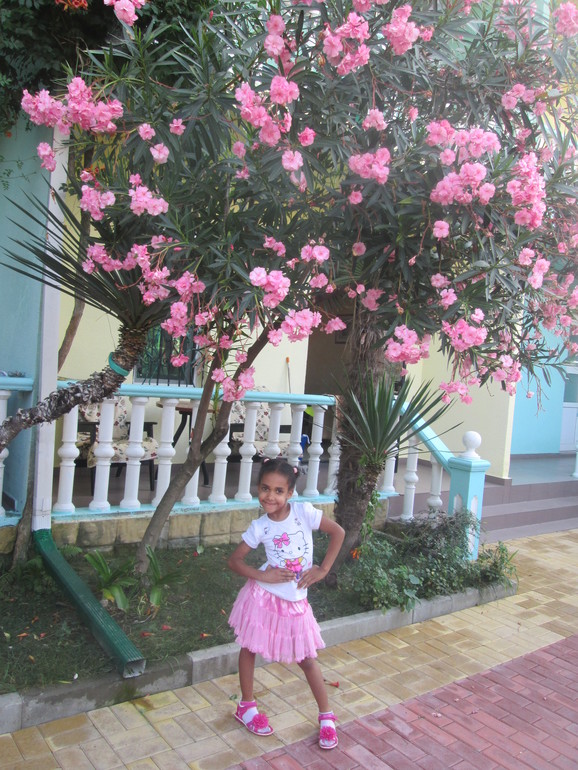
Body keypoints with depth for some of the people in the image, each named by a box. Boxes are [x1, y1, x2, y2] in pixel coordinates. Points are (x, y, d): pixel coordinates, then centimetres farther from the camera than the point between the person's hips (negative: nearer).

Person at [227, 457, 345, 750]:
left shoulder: (304, 512, -15)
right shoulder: (259, 527, -12)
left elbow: (338, 532, -7)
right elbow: (234, 560, -6)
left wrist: (323, 569, -10)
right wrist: (262, 576, -19)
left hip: (295, 601, 0)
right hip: (263, 595, 1)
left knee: (307, 658, 10)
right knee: (249, 649, 14)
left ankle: (326, 716, 27)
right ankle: (246, 706, 37)